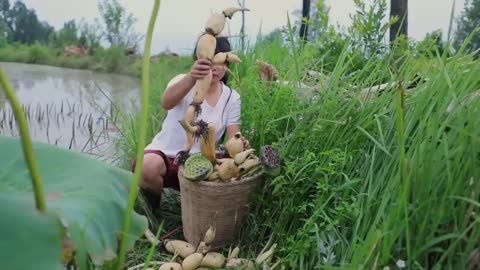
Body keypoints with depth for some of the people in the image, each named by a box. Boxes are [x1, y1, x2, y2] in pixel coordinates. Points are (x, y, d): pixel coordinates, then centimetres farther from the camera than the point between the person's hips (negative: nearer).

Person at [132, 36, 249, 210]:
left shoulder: (232, 97, 0)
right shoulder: (184, 82, -10)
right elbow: (166, 103, -34)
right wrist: (191, 77, -54)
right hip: (166, 154, -2)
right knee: (148, 166, -35)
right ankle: (152, 211, -1)